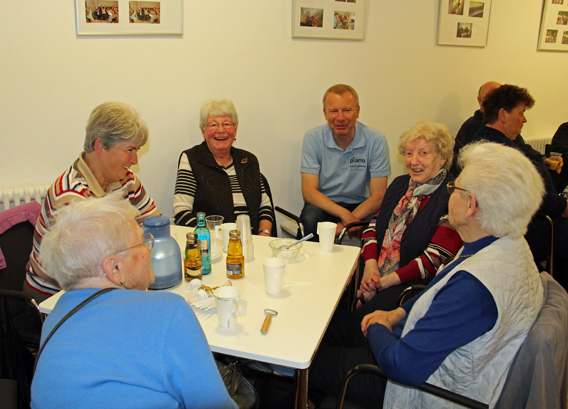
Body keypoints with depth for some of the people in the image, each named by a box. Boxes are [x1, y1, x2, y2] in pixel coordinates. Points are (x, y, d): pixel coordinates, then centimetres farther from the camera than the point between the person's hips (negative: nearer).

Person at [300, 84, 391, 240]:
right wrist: (344, 214, -29)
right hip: (323, 205, 0)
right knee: (309, 219, -33)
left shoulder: (376, 141, -10)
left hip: (360, 206, 1)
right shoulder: (313, 138, -8)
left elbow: (378, 196, -11)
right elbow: (308, 191, -13)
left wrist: (344, 225, -25)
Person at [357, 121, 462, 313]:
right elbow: (374, 226, 12)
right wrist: (370, 265, -7)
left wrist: (385, 281, -16)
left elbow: (435, 258, -15)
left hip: (417, 284, -6)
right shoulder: (400, 184, 14)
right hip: (375, 275, 6)